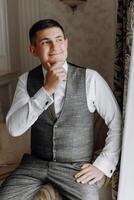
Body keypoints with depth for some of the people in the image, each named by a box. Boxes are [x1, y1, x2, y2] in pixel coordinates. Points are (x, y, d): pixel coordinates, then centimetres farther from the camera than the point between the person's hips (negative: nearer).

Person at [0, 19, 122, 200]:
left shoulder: (90, 78, -10)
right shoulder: (26, 80, -2)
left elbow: (117, 123, -3)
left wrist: (103, 165, -9)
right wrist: (47, 90, -22)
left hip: (77, 167, -1)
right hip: (35, 163, 2)